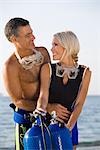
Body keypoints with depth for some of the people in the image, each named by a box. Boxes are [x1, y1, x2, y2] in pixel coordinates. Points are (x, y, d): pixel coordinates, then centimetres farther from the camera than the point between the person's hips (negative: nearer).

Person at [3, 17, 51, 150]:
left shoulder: (43, 52, 1)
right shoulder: (10, 66, -16)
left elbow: (45, 85, -5)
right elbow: (18, 101, -14)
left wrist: (41, 108, -21)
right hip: (26, 118, -5)